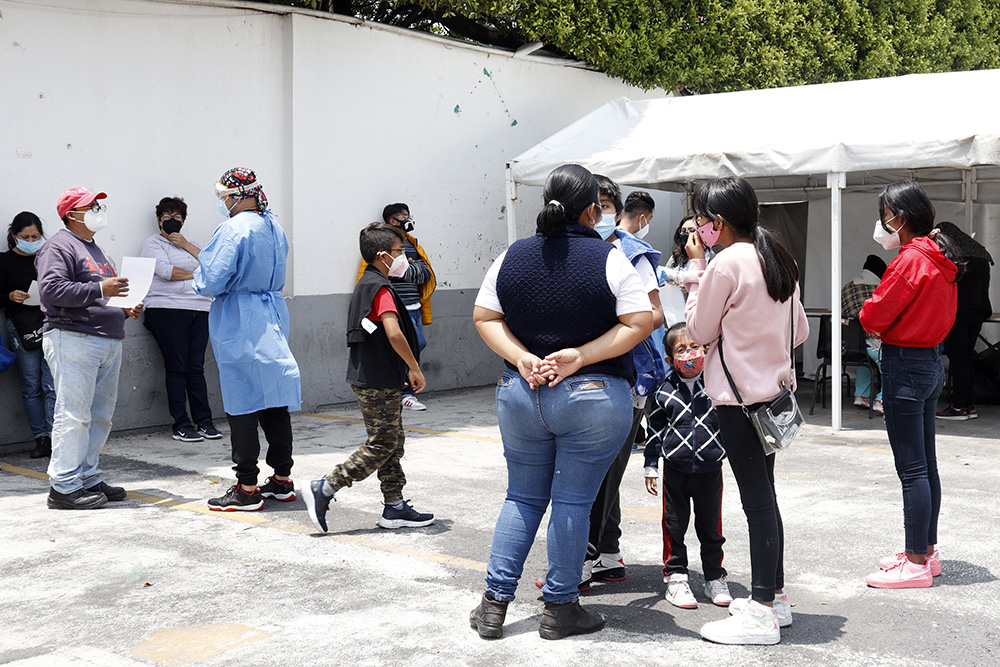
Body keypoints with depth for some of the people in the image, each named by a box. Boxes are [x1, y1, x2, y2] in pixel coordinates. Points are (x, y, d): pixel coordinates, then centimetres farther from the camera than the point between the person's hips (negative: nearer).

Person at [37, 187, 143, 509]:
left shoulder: (95, 249, 25)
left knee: (100, 416, 10)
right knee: (73, 415, -10)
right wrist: (99, 290, -21)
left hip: (109, 342, 9)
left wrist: (124, 308, 13)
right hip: (74, 341, -9)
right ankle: (64, 486, -7)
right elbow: (51, 289, -18)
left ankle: (89, 478, 18)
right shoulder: (59, 247, -4)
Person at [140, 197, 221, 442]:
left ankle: (204, 422, 3)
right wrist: (196, 274, 1)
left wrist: (186, 245, -1)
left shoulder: (191, 245, 24)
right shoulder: (153, 243, 7)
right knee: (177, 367, -6)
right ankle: (181, 425, -3)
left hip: (199, 310, 5)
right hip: (168, 310, -4)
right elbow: (165, 271, -10)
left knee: (196, 367, 1)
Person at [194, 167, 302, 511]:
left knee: (243, 406, -3)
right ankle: (282, 480, 19)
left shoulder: (234, 229, -16)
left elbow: (210, 282, -18)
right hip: (272, 318, 8)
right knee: (274, 402, 12)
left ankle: (247, 488, 2)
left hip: (239, 326, -8)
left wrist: (198, 275, 4)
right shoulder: (274, 226, 11)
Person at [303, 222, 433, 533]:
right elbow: (394, 334, -29)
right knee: (381, 446, -4)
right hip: (378, 382, -10)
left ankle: (394, 507, 18)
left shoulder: (365, 284, 15)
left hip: (368, 377, 10)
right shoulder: (381, 288, -16)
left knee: (393, 441, 13)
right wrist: (415, 368, -18)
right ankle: (323, 490, -2)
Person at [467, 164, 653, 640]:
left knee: (522, 497, 15)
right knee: (572, 502, 5)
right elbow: (640, 323, -11)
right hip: (593, 398, -4)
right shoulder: (608, 260, -8)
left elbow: (484, 318, 5)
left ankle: (494, 604, 16)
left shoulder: (512, 257, 3)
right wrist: (580, 358, -13)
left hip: (519, 394, 4)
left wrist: (522, 359, -5)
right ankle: (560, 609, 14)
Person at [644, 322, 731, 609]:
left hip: (710, 468, 0)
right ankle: (675, 578, 17)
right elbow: (655, 429, 7)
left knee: (710, 525, 9)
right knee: (675, 524, 6)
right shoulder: (665, 391, -1)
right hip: (675, 469, 0)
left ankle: (715, 577, 23)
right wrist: (650, 465, 5)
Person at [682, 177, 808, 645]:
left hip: (739, 397, -9)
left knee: (756, 499, -5)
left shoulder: (727, 263, -15)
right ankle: (774, 596, 25)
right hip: (773, 390, 9)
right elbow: (800, 331, 15)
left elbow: (700, 330, -6)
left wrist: (695, 268, -1)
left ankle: (761, 613, 1)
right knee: (764, 496, 16)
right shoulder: (778, 260, 11)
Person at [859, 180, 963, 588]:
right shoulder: (940, 259, 11)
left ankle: (916, 564, 3)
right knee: (926, 466, 15)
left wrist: (868, 317, 5)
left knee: (912, 470, -4)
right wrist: (886, 327, 6)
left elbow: (873, 316, -17)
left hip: (905, 366, -10)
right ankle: (926, 551, 24)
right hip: (931, 361, 10)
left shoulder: (910, 260, -18)